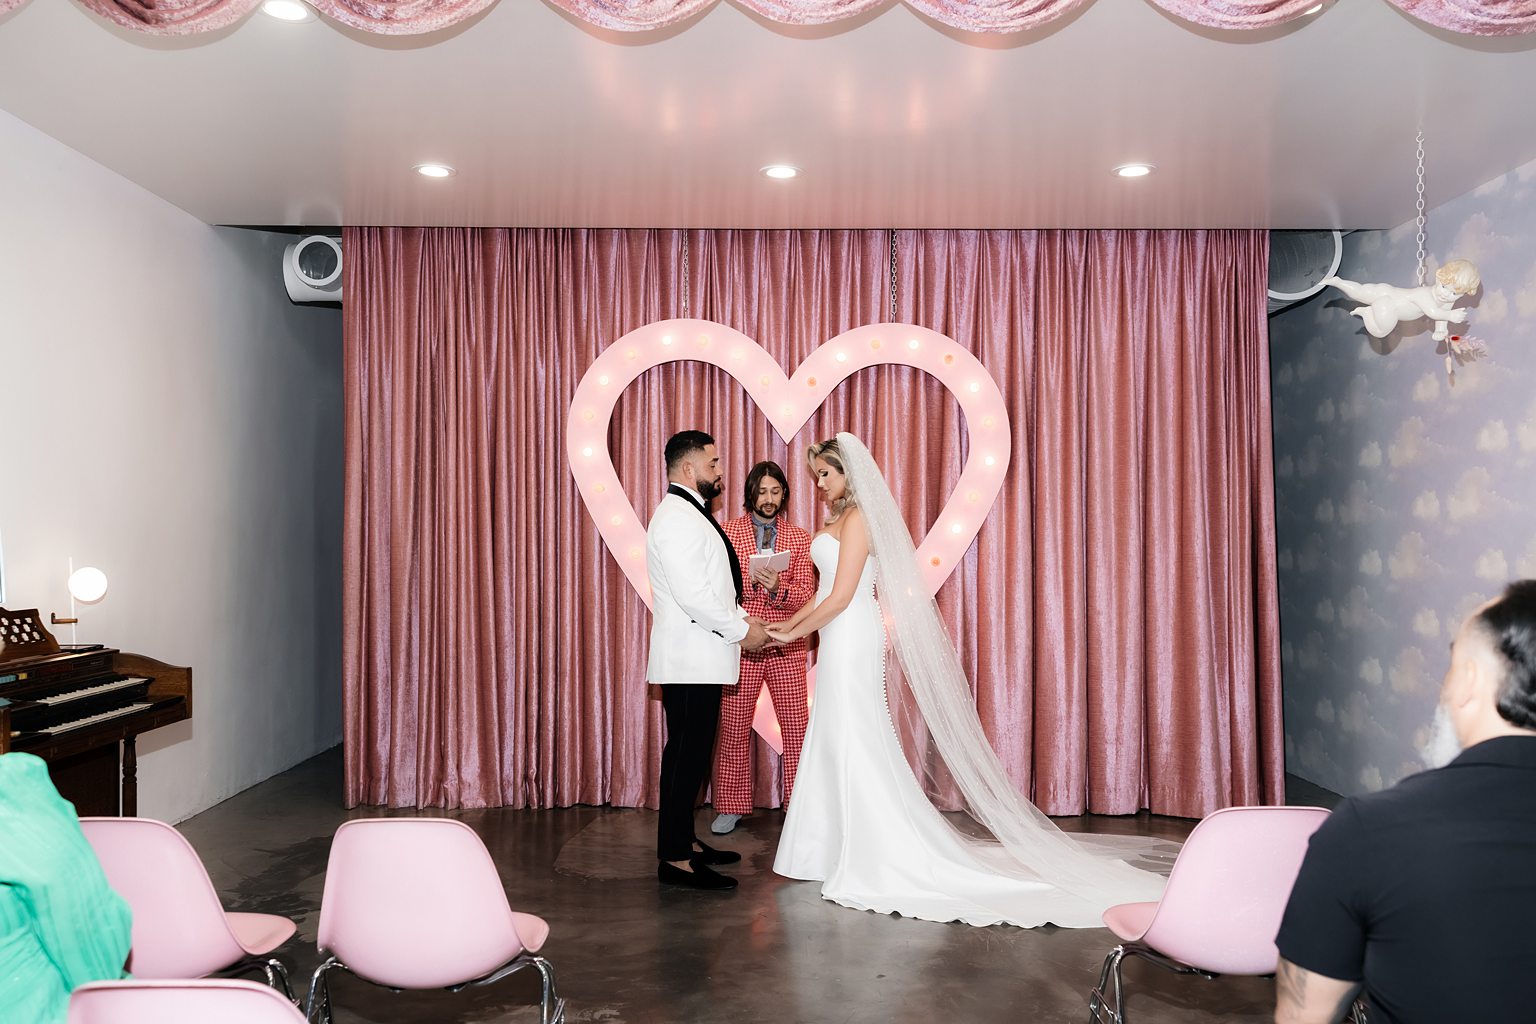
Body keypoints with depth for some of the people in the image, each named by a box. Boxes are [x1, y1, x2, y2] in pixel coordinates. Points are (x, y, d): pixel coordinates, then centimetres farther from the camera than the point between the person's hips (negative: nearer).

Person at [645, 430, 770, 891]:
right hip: (690, 661, -10)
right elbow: (692, 593, -23)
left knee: (690, 753, 15)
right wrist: (740, 629, -14)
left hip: (699, 659, 10)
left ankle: (683, 843, 24)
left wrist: (739, 620, 14)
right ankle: (675, 859, 0)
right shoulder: (677, 519, -16)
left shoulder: (690, 515, 19)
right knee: (687, 755, -6)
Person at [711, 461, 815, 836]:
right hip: (741, 645, -1)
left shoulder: (799, 539, 7)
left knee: (797, 728, 2)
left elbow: (806, 595, -1)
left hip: (786, 649, 1)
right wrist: (750, 580, -19)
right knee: (733, 729, 5)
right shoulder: (727, 533, 4)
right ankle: (732, 807, 19)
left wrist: (777, 588, -20)